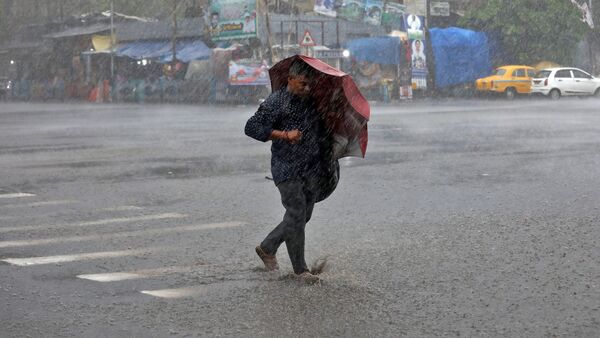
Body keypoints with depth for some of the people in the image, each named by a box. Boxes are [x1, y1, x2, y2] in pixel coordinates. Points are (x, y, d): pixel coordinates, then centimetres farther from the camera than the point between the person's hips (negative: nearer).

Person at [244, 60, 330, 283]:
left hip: (312, 168, 7)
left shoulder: (312, 101, 11)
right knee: (296, 215, -8)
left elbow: (321, 130, 30)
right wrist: (284, 134, -20)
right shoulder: (276, 102, -9)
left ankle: (267, 248, 27)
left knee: (303, 216, 9)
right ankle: (300, 269, 2)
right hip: (287, 169, -7)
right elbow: (252, 127, -14)